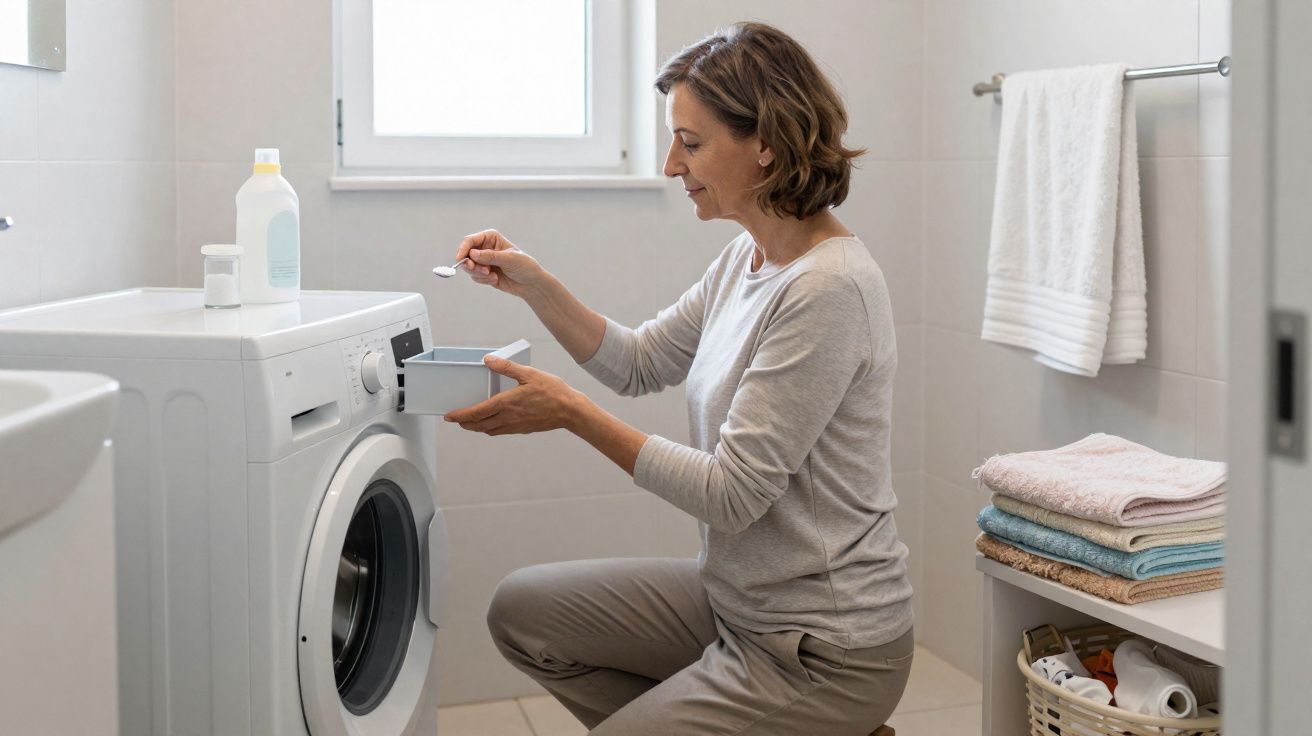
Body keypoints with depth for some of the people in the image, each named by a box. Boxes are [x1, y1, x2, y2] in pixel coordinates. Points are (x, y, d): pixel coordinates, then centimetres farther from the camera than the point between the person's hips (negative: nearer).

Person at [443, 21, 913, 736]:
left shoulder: (829, 289, -25)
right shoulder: (746, 259, 3)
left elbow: (730, 494, -24)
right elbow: (641, 362, 16)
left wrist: (569, 410, -21)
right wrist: (534, 285, 1)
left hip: (823, 652, -9)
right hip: (735, 595, 9)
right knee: (521, 610, 11)